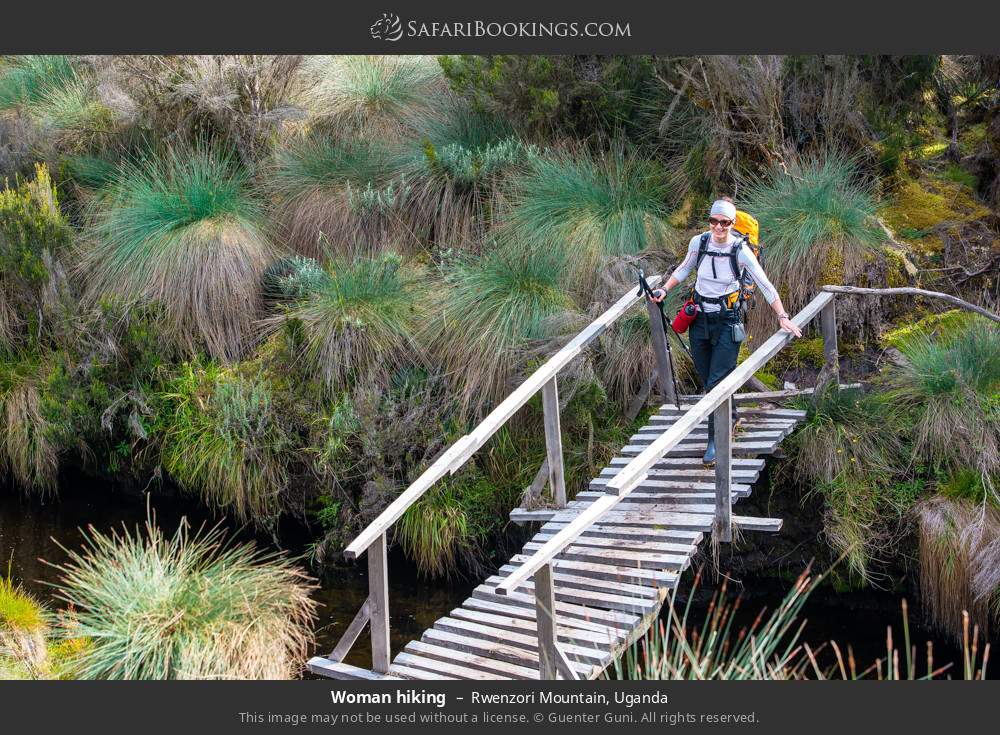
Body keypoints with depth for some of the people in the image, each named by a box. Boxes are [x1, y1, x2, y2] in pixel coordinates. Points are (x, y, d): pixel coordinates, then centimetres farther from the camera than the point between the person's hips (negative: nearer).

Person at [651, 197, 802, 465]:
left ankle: (715, 441, 0)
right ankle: (730, 418, 39)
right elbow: (684, 268, 16)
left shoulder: (740, 251, -15)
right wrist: (664, 289, 6)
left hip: (727, 322, -4)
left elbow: (765, 285, -10)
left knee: (717, 383, -10)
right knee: (707, 380, 13)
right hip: (700, 320, 4)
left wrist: (782, 317, -13)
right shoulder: (698, 242, -5)